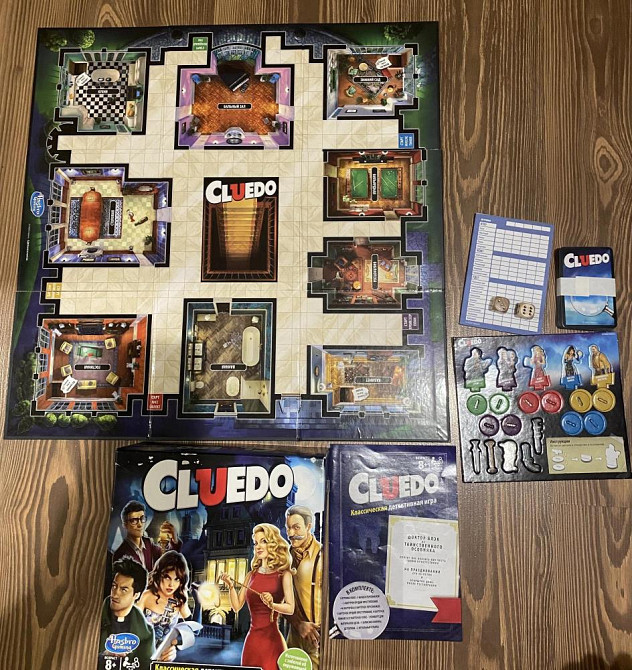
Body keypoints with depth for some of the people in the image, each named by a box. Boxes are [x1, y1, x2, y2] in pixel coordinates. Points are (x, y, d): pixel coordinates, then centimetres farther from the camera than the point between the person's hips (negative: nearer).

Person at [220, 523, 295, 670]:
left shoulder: (283, 574, -3)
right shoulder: (252, 575, 10)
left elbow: (290, 608, -9)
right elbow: (237, 606, 6)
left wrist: (272, 604, -25)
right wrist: (230, 586, -8)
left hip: (272, 638, -4)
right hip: (252, 638, 4)